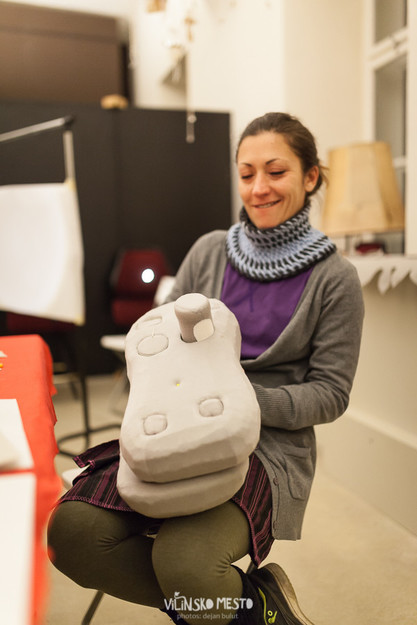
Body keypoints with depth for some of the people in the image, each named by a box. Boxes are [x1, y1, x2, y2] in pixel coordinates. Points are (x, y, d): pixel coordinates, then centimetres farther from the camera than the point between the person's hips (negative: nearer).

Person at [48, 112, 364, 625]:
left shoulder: (334, 279, 0)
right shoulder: (209, 251, 9)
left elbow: (329, 394, -1)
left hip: (270, 445, -4)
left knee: (185, 566, -31)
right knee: (72, 530, -19)